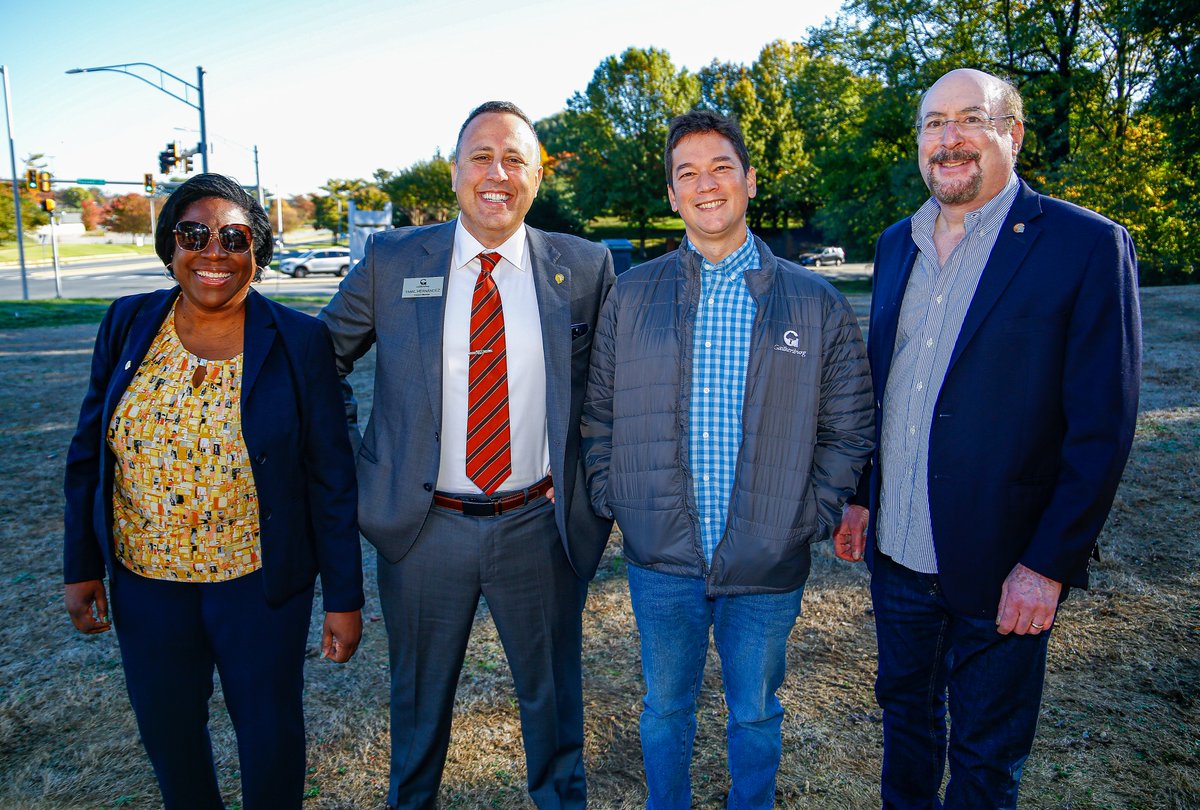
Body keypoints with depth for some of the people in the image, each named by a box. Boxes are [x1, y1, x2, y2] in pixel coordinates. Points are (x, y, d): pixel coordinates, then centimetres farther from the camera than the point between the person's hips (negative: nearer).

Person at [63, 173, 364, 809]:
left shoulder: (299, 341, -10)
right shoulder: (128, 324, -2)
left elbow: (331, 478, -9)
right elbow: (89, 452, 6)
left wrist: (344, 597, -7)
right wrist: (81, 566, 5)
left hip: (260, 583, -3)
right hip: (146, 581, 3)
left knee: (270, 736, 13)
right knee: (167, 734, 20)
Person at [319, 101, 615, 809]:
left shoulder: (584, 268, -3)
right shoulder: (390, 260, -3)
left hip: (540, 526, 0)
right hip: (423, 526, 0)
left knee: (552, 692, 20)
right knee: (419, 696, 21)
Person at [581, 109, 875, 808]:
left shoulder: (818, 304, -2)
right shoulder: (632, 295, 1)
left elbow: (849, 429, 2)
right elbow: (600, 412, 6)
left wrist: (811, 517, -4)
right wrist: (614, 499, -1)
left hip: (768, 567, 0)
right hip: (659, 560, 1)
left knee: (756, 716, 19)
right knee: (666, 708, 20)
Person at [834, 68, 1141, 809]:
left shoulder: (1088, 246, -11)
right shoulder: (898, 244, 7)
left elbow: (1103, 427, -13)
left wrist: (1050, 563, -15)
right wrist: (859, 496, 11)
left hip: (1000, 567, -5)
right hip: (897, 551, 5)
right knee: (905, 708, 23)